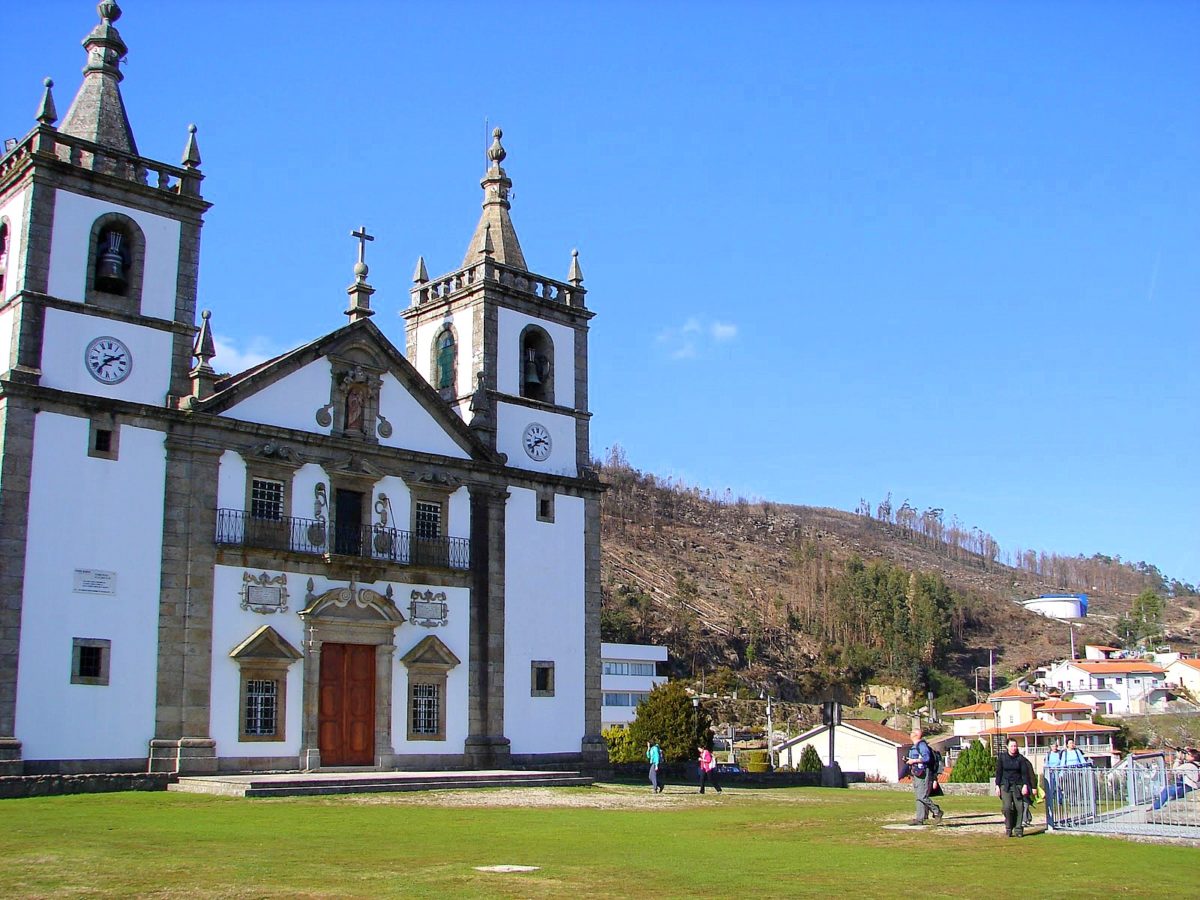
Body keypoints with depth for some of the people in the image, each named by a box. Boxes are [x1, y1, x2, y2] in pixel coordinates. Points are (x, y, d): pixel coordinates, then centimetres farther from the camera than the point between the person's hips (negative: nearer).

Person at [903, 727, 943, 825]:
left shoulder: (922, 745, -10)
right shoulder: (914, 747, 20)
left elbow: (927, 758, -21)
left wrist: (914, 760, -19)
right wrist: (907, 760, 8)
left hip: (922, 774, -10)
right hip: (916, 774, 10)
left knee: (922, 797, -13)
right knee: (918, 797, 7)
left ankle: (937, 812, 0)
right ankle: (919, 819, 6)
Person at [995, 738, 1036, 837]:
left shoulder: (1020, 758, 3)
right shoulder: (1002, 757, 2)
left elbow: (1024, 772, 3)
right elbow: (998, 772, 5)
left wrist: (1025, 785, -7)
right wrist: (997, 786, 1)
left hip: (1018, 785, 1)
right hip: (1005, 785, -1)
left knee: (1019, 808, -4)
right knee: (1007, 807, -12)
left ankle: (1018, 830, 6)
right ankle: (1008, 829, 3)